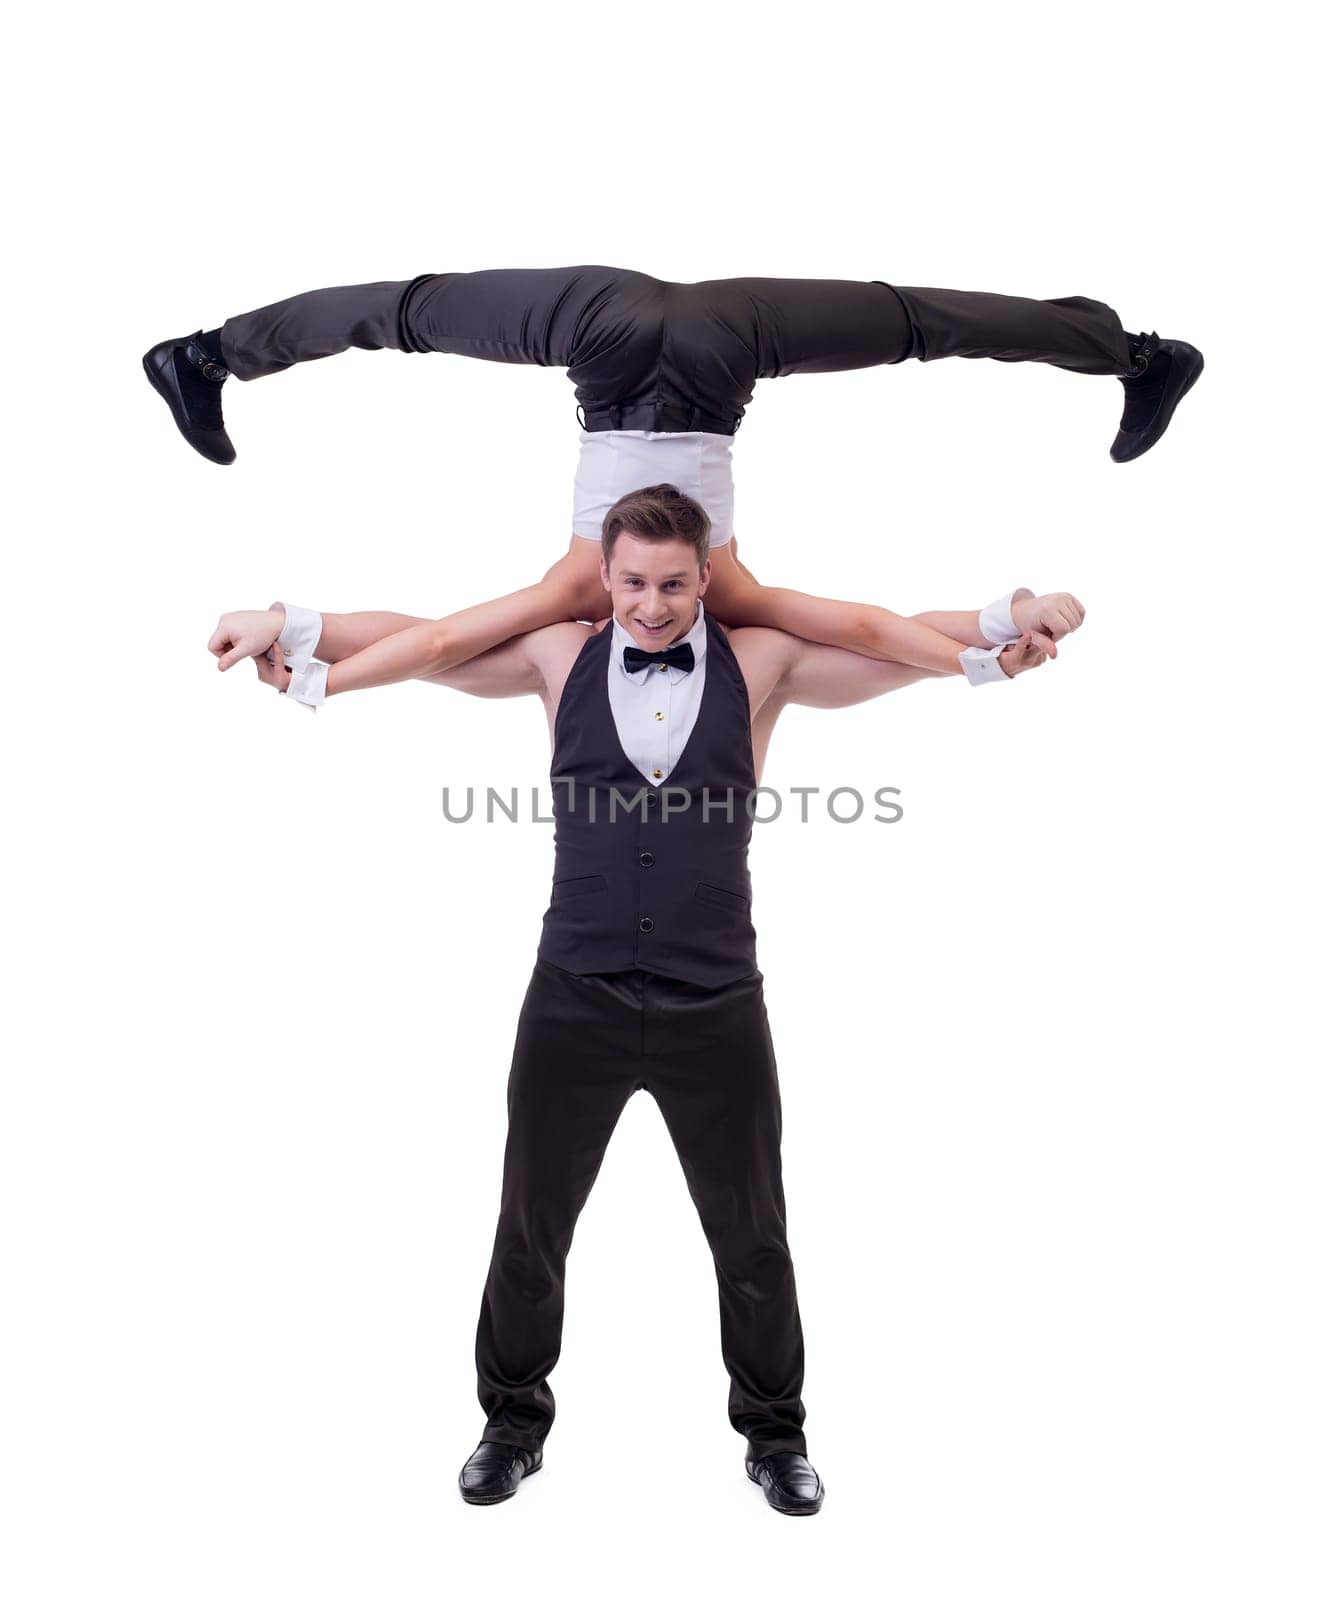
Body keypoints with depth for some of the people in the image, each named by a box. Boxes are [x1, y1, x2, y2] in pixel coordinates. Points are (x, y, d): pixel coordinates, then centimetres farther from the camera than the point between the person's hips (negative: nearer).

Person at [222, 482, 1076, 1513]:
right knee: (530, 1227, 14)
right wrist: (294, 629, -3)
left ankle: (774, 1434, 36)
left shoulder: (761, 664, 1)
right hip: (575, 1000, 1)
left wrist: (1004, 626, -18)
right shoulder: (560, 658, 4)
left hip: (716, 1007, 0)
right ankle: (515, 1421, 37)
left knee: (752, 1238, 14)